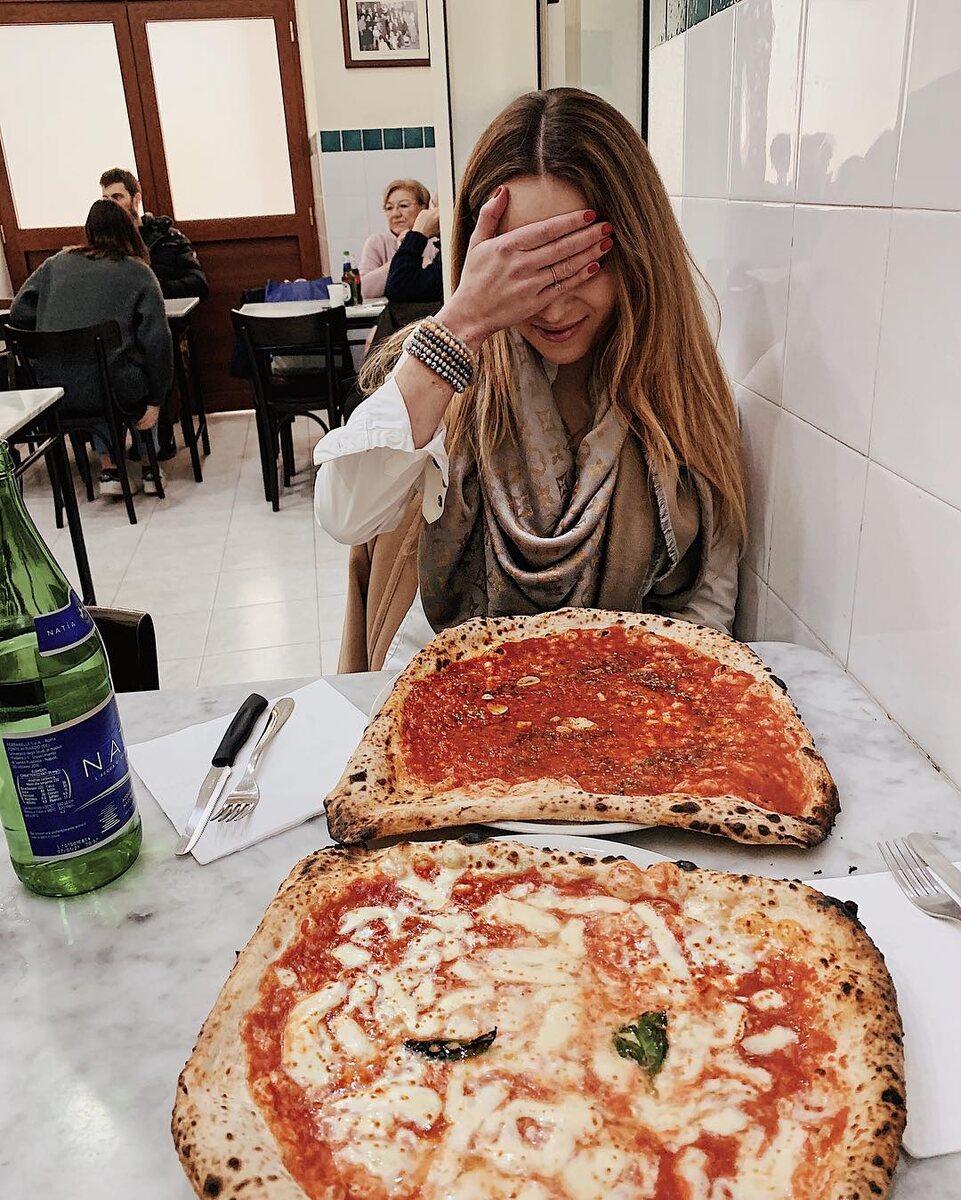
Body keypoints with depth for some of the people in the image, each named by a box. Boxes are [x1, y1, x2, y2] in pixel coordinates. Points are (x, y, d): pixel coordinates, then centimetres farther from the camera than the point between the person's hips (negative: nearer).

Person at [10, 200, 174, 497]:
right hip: (116, 391, -3)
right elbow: (157, 341, -7)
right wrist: (155, 400, -1)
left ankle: (108, 468, 26)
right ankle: (150, 469, 30)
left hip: (57, 395, 3)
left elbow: (19, 314, 8)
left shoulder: (57, 263, 9)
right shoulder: (139, 273, 0)